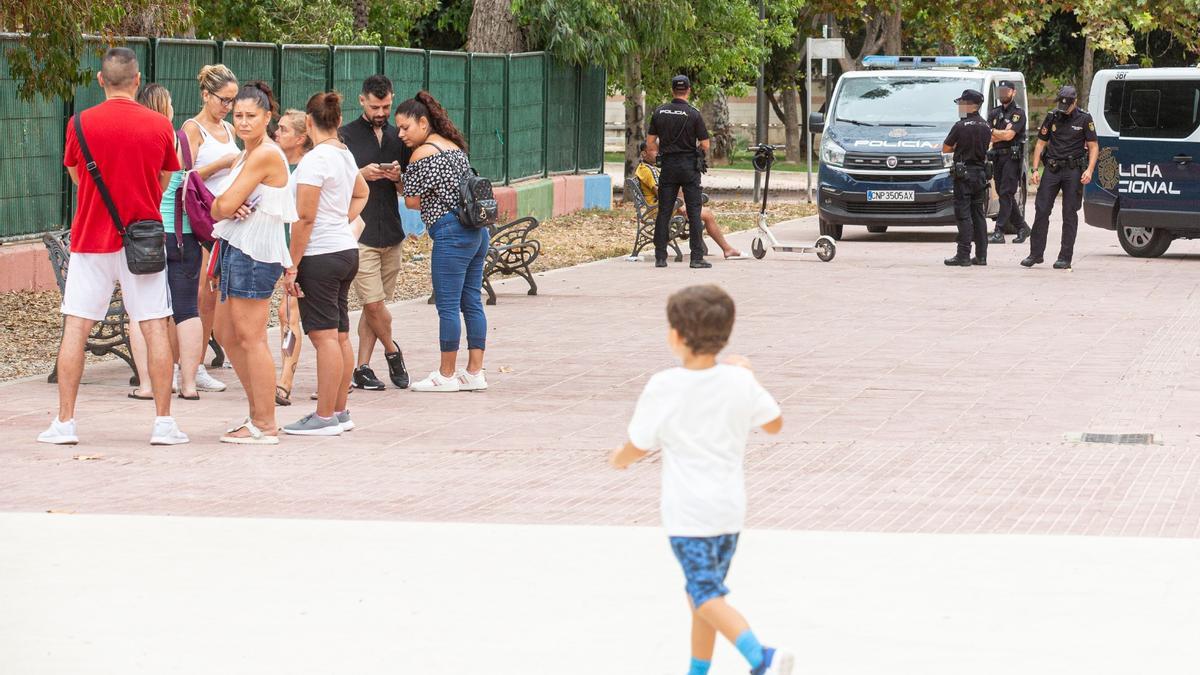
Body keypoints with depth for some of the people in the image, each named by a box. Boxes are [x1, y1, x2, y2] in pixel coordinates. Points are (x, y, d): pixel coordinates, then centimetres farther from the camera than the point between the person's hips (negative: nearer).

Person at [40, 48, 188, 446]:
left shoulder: (81, 123, -5)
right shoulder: (160, 125, -3)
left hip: (91, 237, 0)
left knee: (75, 328, 5)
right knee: (155, 329, 4)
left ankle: (65, 423, 3)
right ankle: (164, 423, 2)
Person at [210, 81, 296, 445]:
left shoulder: (265, 155, -14)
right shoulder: (246, 155, 18)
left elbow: (225, 205, -18)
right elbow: (218, 208, 12)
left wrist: (226, 206, 4)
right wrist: (228, 209, -9)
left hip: (254, 252, -10)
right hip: (236, 248, 10)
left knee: (251, 338, -7)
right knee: (226, 334, 15)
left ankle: (265, 425, -3)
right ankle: (258, 412, 23)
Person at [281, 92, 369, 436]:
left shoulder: (315, 159, -15)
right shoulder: (346, 156, 12)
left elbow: (305, 218, -17)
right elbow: (362, 193, 34)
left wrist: (291, 266, -13)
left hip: (321, 254, -9)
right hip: (346, 250, 9)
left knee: (324, 336, -7)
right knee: (340, 335, 12)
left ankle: (325, 417, -6)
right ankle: (340, 412, 18)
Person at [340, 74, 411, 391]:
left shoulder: (397, 138, 14)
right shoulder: (346, 136, 0)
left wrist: (397, 177, -5)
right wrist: (362, 174, -17)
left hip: (390, 234, 5)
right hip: (358, 232, -5)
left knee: (375, 306, 6)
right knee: (374, 303, -9)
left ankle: (362, 368, 11)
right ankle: (392, 351, 14)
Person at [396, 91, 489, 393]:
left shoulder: (423, 153, -9)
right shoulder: (455, 145, 17)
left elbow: (413, 200, -7)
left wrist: (399, 180, 15)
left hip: (451, 233, -9)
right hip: (477, 230, 9)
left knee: (448, 306, -2)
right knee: (472, 302, 10)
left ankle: (447, 375, 3)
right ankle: (475, 372, 11)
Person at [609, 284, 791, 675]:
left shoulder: (663, 387, -14)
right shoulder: (740, 381, -3)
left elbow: (638, 447, -5)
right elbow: (774, 424, 13)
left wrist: (619, 459, 19)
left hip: (687, 513, -5)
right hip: (730, 507, 6)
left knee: (708, 598, -10)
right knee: (702, 592, 21)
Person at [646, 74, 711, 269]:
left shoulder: (659, 112, 2)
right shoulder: (693, 114, -8)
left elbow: (650, 142, 6)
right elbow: (705, 145, -6)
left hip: (668, 165, 3)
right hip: (690, 166, -3)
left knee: (664, 212, 6)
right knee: (694, 212, 0)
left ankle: (660, 257, 5)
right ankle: (697, 257, -3)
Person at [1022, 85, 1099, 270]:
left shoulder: (1084, 119, 0)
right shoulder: (1052, 117, 7)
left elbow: (1094, 146, 0)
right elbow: (1040, 144, 11)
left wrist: (1089, 170, -14)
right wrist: (1035, 169, 2)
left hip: (1073, 171, -3)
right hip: (1052, 169, 3)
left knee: (1070, 213, 0)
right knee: (1041, 210, -1)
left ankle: (1065, 258, 3)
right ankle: (1036, 253, 7)